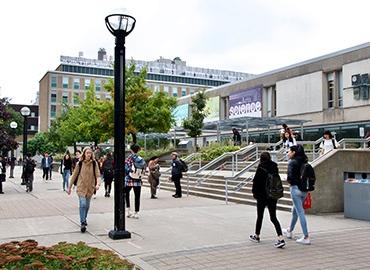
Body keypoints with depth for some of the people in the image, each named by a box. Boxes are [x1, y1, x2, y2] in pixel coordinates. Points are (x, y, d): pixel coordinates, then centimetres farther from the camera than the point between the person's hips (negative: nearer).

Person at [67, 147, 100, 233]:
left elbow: (97, 174, -5)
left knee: (87, 205, 14)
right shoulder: (79, 163, -3)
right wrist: (69, 187, 7)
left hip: (90, 187, 2)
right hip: (81, 187, -2)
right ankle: (82, 223, -9)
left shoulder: (94, 163, -1)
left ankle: (84, 219, 38)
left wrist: (98, 183, -24)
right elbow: (74, 175, 4)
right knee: (83, 204, -14)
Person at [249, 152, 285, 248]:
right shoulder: (275, 167, 2)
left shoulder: (261, 168, -14)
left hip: (262, 195, -4)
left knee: (260, 216, 12)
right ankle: (281, 238, -7)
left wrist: (254, 192, 1)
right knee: (273, 217, 6)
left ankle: (256, 236, 28)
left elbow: (256, 181, -11)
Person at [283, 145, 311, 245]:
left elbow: (290, 176, -19)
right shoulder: (304, 162, 8)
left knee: (300, 212, -4)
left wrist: (288, 180, 1)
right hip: (304, 189, 8)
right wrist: (301, 179, 10)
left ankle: (306, 237, -2)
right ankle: (289, 231, 38)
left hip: (296, 188, -8)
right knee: (295, 211, 22)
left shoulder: (292, 162, -13)